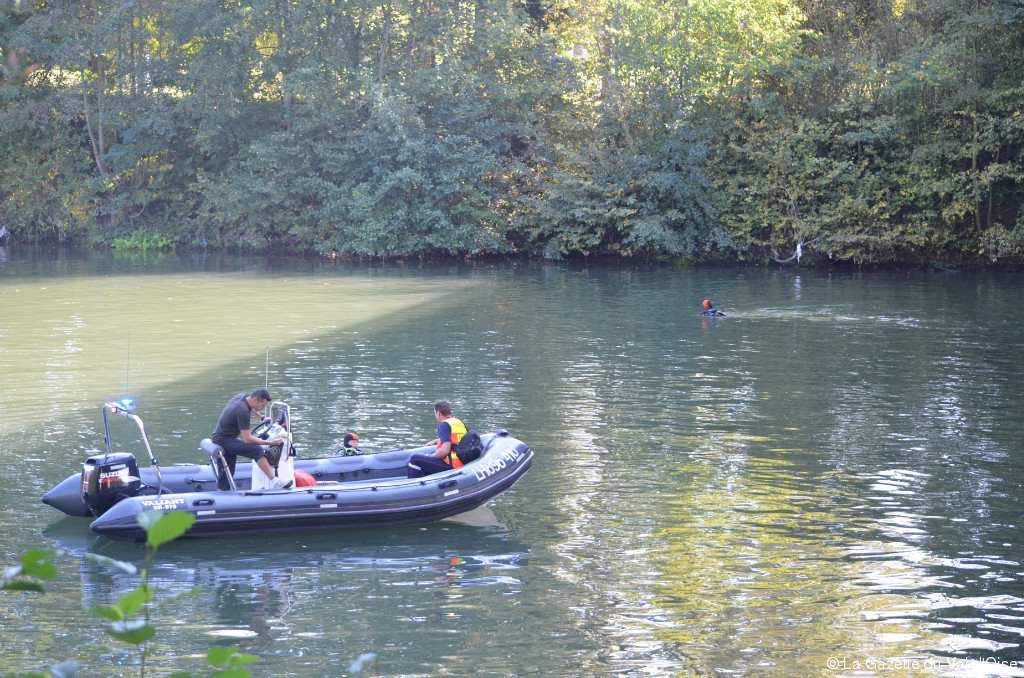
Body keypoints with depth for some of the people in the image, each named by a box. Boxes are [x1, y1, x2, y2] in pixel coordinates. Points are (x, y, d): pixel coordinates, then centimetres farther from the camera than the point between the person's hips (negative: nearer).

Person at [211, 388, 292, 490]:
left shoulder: (241, 397, 5)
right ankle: (274, 481, -29)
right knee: (257, 450, -24)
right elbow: (247, 439, -23)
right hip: (224, 440, -11)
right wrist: (271, 442, -22)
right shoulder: (243, 411, -23)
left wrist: (262, 418, 41)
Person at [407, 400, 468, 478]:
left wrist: (430, 457, -6)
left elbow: (445, 450, -21)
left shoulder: (444, 425, -12)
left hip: (450, 466, -10)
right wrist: (435, 441, 42)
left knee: (415, 459, -7)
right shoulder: (459, 422, 16)